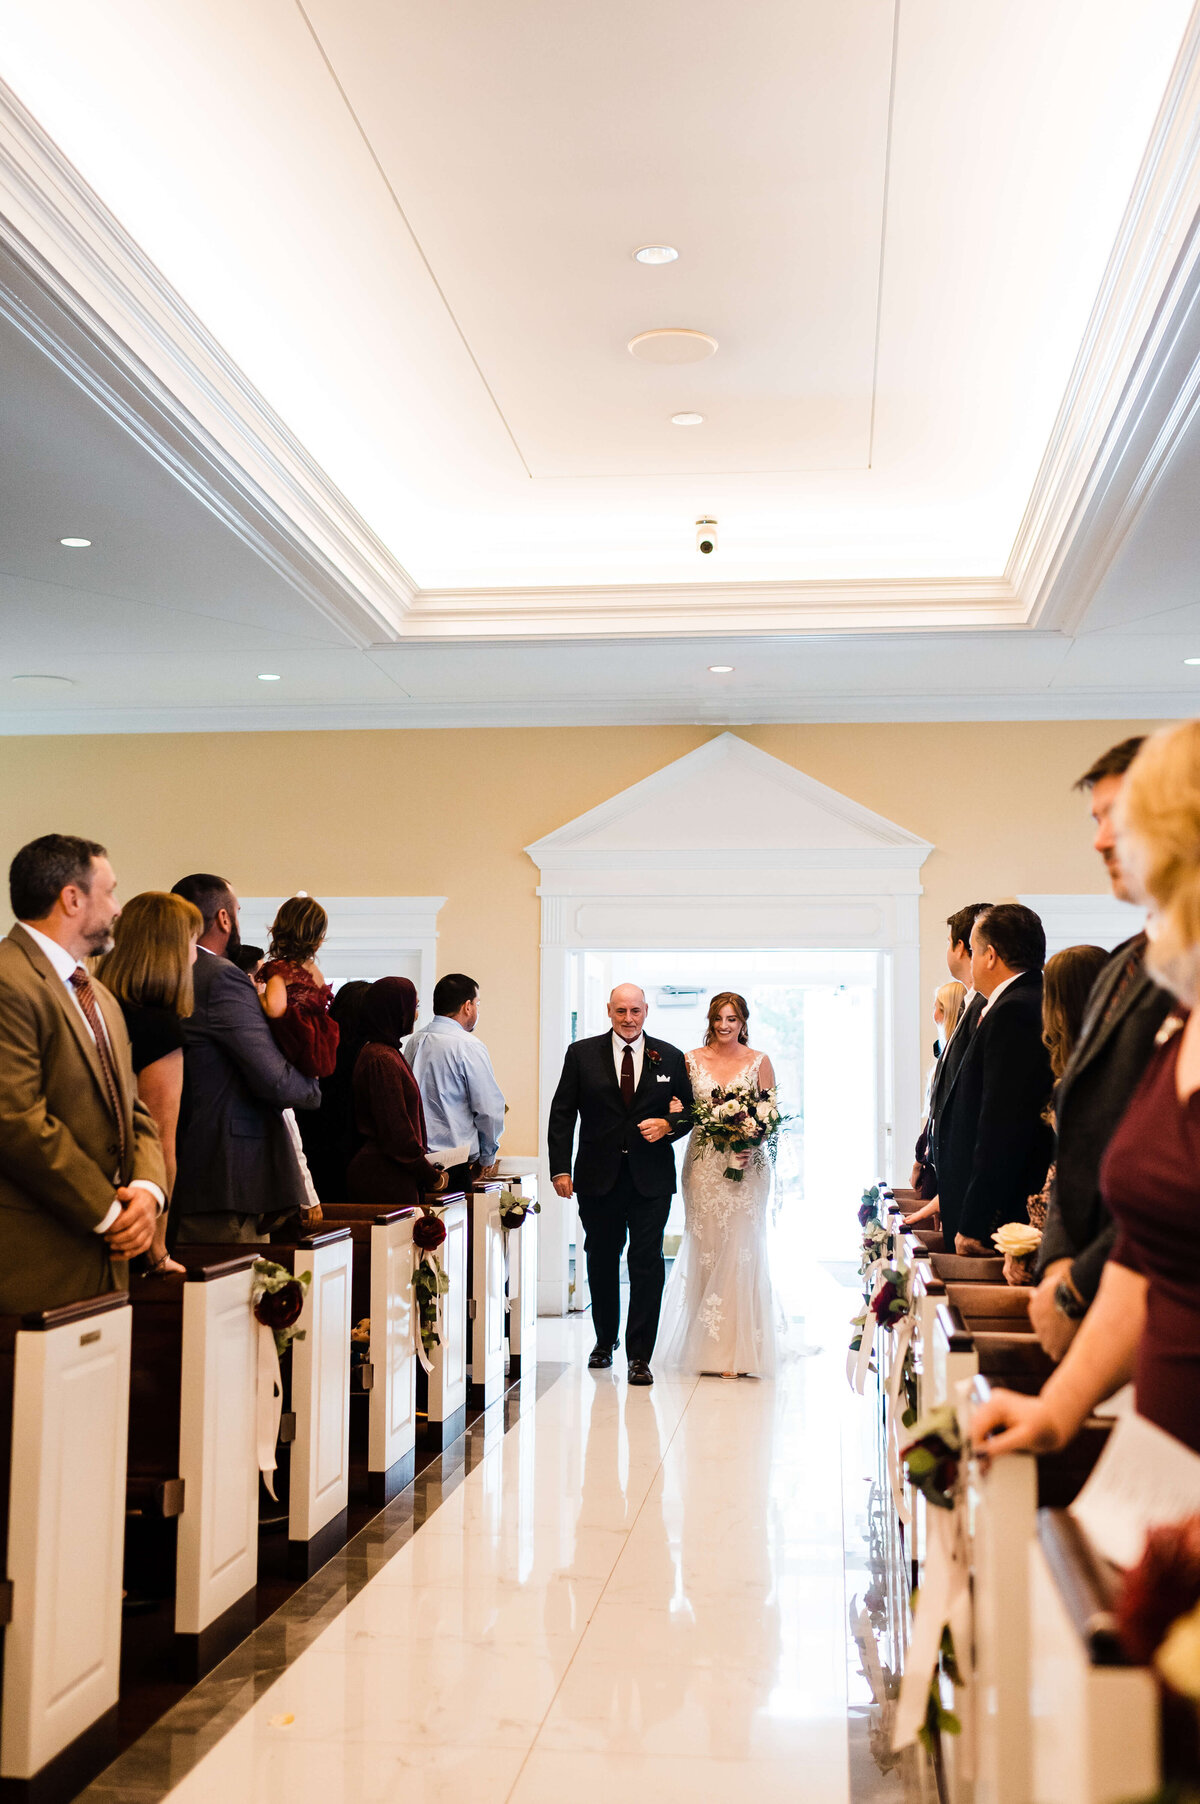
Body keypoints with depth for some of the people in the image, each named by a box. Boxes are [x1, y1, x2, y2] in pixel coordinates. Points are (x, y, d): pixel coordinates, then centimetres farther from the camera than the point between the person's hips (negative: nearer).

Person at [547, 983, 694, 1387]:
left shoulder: (670, 1058, 5)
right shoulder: (581, 1054, 3)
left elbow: (691, 1110, 11)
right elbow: (562, 1113, 2)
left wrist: (669, 1125, -12)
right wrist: (560, 1168, -4)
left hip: (651, 1179, -1)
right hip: (598, 1178, 1)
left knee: (647, 1263, -5)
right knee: (601, 1261, 13)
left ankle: (639, 1356, 3)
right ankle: (605, 1340, 33)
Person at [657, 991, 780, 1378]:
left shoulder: (759, 1062, 5)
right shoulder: (692, 1060, 8)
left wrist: (750, 1146, -14)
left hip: (747, 1166, -1)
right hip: (703, 1165, 1)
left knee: (740, 1250, -5)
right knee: (705, 1249, 0)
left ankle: (739, 1349, 0)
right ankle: (707, 1345, 10)